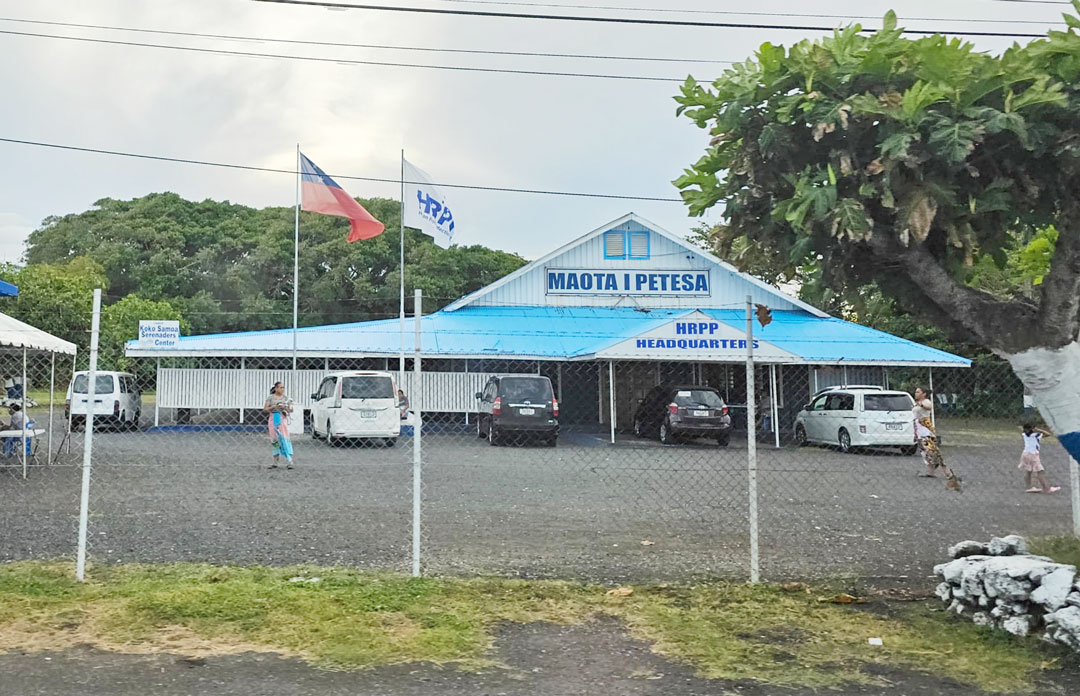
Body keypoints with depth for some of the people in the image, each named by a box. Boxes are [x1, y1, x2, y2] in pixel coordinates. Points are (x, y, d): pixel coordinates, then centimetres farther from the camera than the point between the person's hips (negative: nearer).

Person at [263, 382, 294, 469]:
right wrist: (273, 407, -14)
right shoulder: (270, 398, 5)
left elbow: (291, 410, 7)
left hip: (283, 419, -1)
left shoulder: (285, 398, 8)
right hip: (273, 419, 1)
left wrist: (285, 407, -13)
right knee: (275, 440, 5)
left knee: (285, 439, -12)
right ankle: (276, 461, 15)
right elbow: (265, 410, 1)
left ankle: (289, 461, -17)